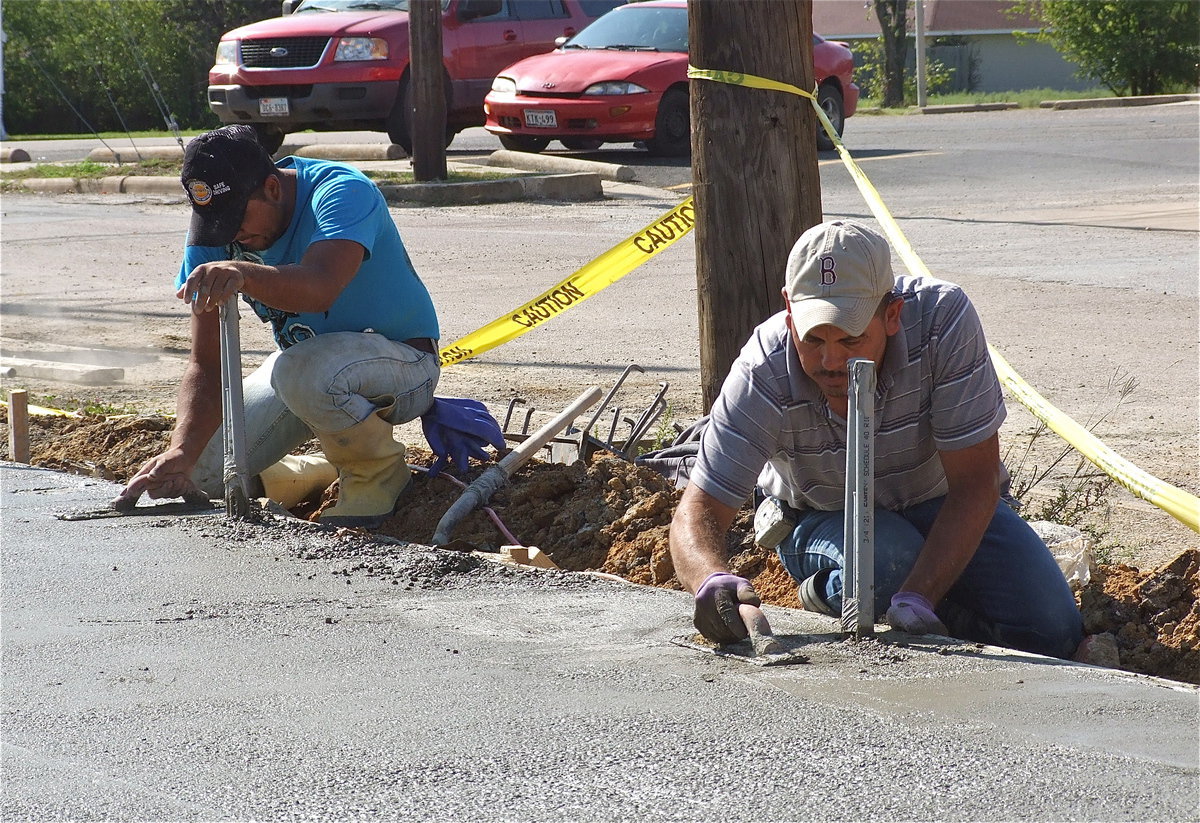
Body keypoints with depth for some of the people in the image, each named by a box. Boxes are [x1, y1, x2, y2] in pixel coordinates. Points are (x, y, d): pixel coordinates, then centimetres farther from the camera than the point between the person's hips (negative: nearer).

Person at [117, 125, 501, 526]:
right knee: (202, 474, -7)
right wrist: (182, 452, -32)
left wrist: (244, 275, -67)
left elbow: (320, 288, -48)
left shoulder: (343, 192, -27)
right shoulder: (211, 233, -10)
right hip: (303, 357, 6)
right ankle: (333, 475, 19)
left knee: (302, 371, -38)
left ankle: (380, 474, -9)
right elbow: (206, 364, -15)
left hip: (400, 360, -6)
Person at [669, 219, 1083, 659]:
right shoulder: (764, 375, -30)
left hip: (943, 505, 2)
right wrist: (712, 579, -53)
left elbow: (974, 484, -29)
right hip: (826, 521, -2)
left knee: (1051, 631, -17)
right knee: (886, 562, -37)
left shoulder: (943, 318, -32)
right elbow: (700, 509, -28)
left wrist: (915, 600, -40)